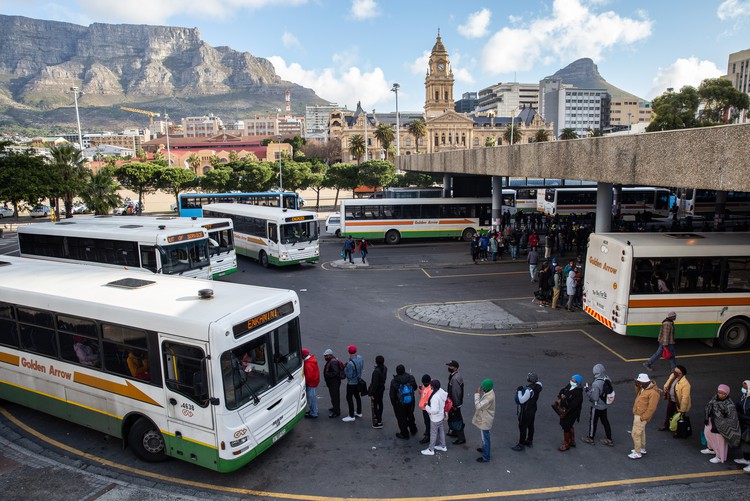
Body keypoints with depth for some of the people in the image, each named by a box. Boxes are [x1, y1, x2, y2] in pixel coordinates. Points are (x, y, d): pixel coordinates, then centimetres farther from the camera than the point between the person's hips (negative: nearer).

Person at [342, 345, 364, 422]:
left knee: (349, 398, 3)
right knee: (357, 396, 21)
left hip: (351, 383, -8)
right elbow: (362, 367, 6)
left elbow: (349, 375, -26)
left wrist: (345, 368, -13)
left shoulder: (350, 363, -32)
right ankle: (359, 412, 35)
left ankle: (351, 416, 9)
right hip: (358, 381, 8)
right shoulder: (360, 358, -7)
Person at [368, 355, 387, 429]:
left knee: (374, 406, 5)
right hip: (382, 388, 8)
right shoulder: (385, 368, -8)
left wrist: (371, 393, -18)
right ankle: (380, 418, 42)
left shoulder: (376, 371, -32)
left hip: (376, 390, -8)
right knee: (380, 403, 24)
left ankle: (379, 422, 9)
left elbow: (375, 384, -27)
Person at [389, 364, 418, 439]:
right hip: (410, 402, 4)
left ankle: (404, 434, 28)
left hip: (400, 404, -4)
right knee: (410, 415, 27)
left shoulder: (394, 381, -22)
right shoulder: (411, 378, -15)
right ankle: (413, 430, 45)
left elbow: (392, 394, -14)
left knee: (401, 418, 15)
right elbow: (415, 387, 2)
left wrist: (393, 403, 1)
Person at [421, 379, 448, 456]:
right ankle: (443, 446, 43)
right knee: (441, 431, 25)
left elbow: (434, 410, -35)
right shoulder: (441, 391, -12)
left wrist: (426, 407, -20)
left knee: (433, 433, 11)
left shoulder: (435, 397, -37)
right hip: (440, 416, 8)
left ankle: (431, 450, 28)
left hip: (435, 418, -8)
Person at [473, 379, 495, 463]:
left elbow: (478, 406, -35)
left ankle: (486, 457, 21)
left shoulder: (489, 397, -35)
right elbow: (481, 404, 11)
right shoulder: (488, 393, -4)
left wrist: (477, 393, -32)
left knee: (485, 438, 7)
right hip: (483, 418, 10)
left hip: (485, 420, -10)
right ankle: (484, 449, 50)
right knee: (484, 436, 29)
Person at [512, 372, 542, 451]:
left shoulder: (529, 390, -33)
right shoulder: (536, 387, -7)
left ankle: (521, 445, 12)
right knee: (530, 426, 22)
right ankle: (529, 441, 38)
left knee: (522, 427, 3)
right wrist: (522, 390, -3)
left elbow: (521, 400, -27)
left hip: (525, 412, -9)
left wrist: (519, 391, -18)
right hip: (532, 410, 9)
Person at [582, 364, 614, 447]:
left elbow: (595, 398, -29)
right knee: (605, 421, 20)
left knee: (593, 421, 12)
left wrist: (588, 391, -12)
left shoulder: (596, 384, -32)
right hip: (604, 405, 7)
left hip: (596, 406, -7)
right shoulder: (607, 379, -9)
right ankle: (609, 440, 31)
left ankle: (591, 438, 29)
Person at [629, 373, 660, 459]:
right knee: (641, 432, 23)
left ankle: (637, 453, 11)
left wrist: (643, 418, -20)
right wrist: (637, 385, 0)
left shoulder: (653, 392, -28)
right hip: (637, 414, 10)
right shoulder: (644, 388, 0)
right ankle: (642, 449, 40)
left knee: (635, 434, -1)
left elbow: (651, 408, -25)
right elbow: (638, 393, 19)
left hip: (641, 416, -10)